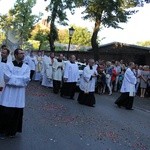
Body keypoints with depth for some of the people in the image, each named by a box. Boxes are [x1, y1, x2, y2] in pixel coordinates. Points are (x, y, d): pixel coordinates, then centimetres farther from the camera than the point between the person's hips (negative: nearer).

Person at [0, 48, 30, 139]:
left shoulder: (26, 67, 6)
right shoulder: (8, 65, 2)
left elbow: (26, 79, -8)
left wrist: (13, 78, -10)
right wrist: (20, 78, -10)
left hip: (19, 94, 1)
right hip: (8, 92, -1)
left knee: (17, 113, 5)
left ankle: (13, 131, 20)